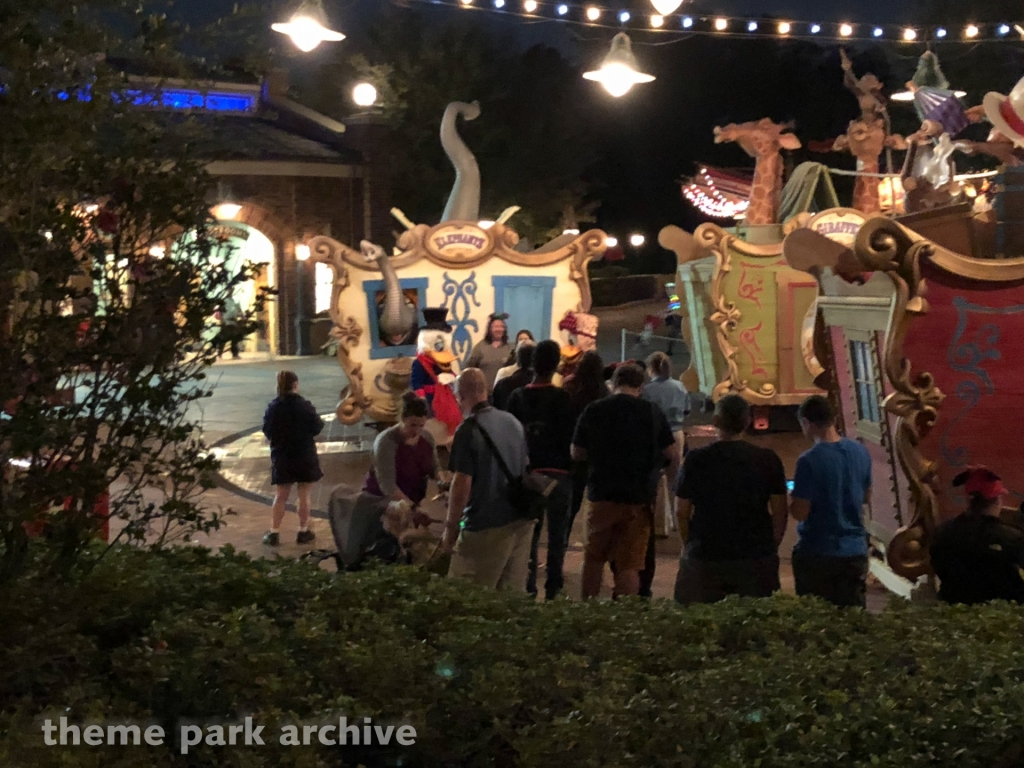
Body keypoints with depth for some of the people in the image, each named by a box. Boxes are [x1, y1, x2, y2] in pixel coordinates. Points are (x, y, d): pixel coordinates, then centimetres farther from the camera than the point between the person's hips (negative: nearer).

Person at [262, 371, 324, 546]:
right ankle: (303, 531, 13)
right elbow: (316, 427, -8)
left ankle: (274, 533, 10)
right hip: (304, 455, -3)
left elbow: (267, 431, 1)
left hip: (281, 456, 3)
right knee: (304, 495, 9)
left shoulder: (273, 407, -6)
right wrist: (319, 419, 13)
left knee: (281, 496, 11)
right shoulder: (304, 406, -14)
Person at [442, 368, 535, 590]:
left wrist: (451, 527, -8)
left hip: (487, 527, -7)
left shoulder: (469, 430, -15)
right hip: (521, 522, 7)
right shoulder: (513, 422, 9)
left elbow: (462, 484, -17)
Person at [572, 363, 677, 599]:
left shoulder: (593, 410, -4)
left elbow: (577, 453, 4)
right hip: (639, 499, -1)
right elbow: (671, 453, 3)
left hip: (602, 495, 1)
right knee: (630, 564, 3)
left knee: (594, 557, 17)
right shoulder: (653, 413, -4)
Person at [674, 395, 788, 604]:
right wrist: (772, 546, 12)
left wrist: (689, 545, 14)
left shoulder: (696, 459, -5)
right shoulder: (768, 460, -3)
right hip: (756, 557, 1)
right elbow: (780, 511, -1)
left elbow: (682, 511, 0)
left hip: (704, 556, 0)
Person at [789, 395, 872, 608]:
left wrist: (791, 498, 2)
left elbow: (799, 513, -17)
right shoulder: (860, 452, 1)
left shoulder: (809, 460, -18)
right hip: (855, 550, 5)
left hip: (818, 553, -5)